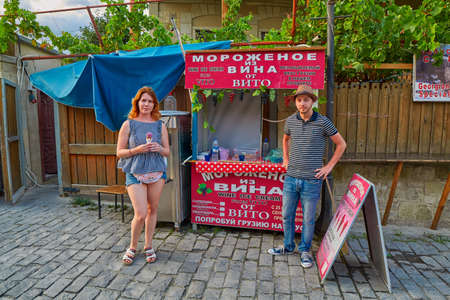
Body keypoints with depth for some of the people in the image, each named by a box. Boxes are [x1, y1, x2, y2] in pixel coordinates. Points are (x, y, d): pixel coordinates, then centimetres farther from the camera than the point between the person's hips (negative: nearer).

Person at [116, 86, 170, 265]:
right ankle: (132, 247, 20)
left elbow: (167, 152, 10)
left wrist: (159, 148, -12)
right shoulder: (129, 124, 0)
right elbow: (120, 152, 0)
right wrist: (137, 150, -16)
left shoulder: (160, 125, 6)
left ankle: (148, 246, 28)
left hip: (157, 172, 3)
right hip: (135, 173, -3)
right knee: (140, 214, -6)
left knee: (152, 210, 10)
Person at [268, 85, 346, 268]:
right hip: (291, 178, 4)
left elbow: (341, 144, 3)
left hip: (311, 180, -3)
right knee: (287, 215, 13)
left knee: (308, 218, 8)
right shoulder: (291, 120, 4)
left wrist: (329, 167, -2)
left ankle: (305, 250, 29)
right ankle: (288, 246, 34)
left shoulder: (323, 122, -7)